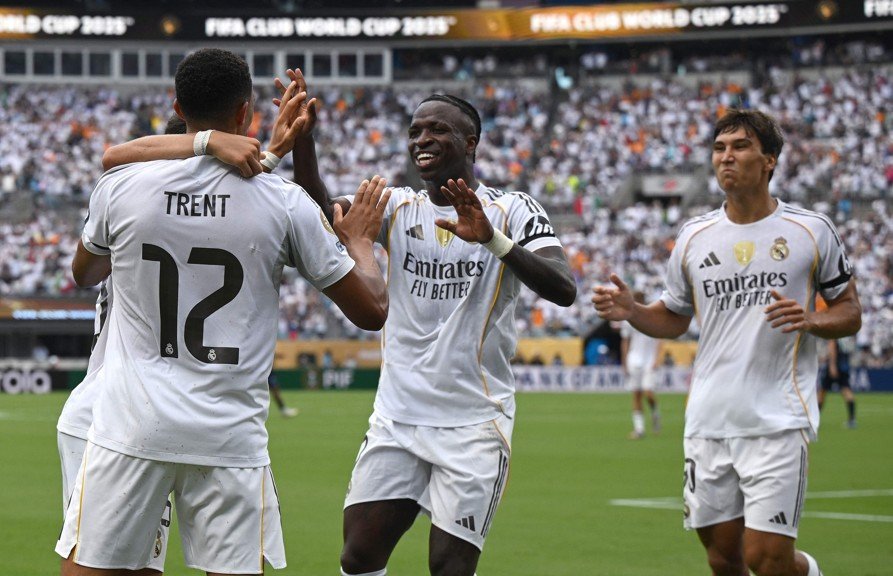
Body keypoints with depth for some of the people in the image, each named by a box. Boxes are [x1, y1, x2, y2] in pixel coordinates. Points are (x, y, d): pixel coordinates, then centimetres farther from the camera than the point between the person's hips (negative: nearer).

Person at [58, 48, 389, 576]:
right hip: (231, 435, -1)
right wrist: (360, 240, 24)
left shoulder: (120, 188, 0)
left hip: (131, 428, 1)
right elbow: (372, 310, 3)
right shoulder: (284, 204, -4)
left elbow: (84, 275, 24)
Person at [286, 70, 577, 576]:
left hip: (474, 424, -4)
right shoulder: (397, 207, 7)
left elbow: (565, 290, -18)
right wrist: (303, 137, -28)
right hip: (397, 417, 4)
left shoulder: (512, 211, -3)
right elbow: (322, 209, -11)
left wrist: (492, 239, -32)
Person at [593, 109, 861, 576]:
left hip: (778, 421, -3)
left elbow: (850, 313, 6)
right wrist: (631, 311, -2)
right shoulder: (694, 236, 9)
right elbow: (673, 319, 19)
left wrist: (809, 320, -14)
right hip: (708, 420, 4)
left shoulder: (811, 230, 0)